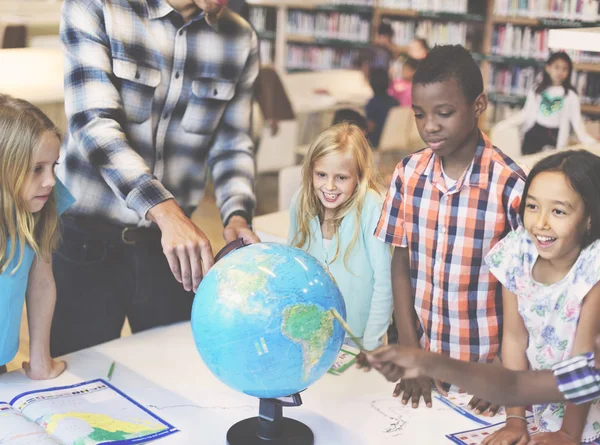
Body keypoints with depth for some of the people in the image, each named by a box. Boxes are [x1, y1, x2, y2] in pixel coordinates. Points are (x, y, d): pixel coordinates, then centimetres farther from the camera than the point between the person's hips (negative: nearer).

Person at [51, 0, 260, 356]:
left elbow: (233, 145, 5)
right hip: (87, 240, -3)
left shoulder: (241, 40, 1)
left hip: (170, 245, 4)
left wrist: (237, 216, -14)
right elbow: (94, 124, -22)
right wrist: (167, 211, -34)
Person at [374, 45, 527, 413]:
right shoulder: (408, 174, -6)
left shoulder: (510, 184, -18)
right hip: (422, 353, 3)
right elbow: (400, 267, -1)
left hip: (483, 366, -3)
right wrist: (411, 356, -6)